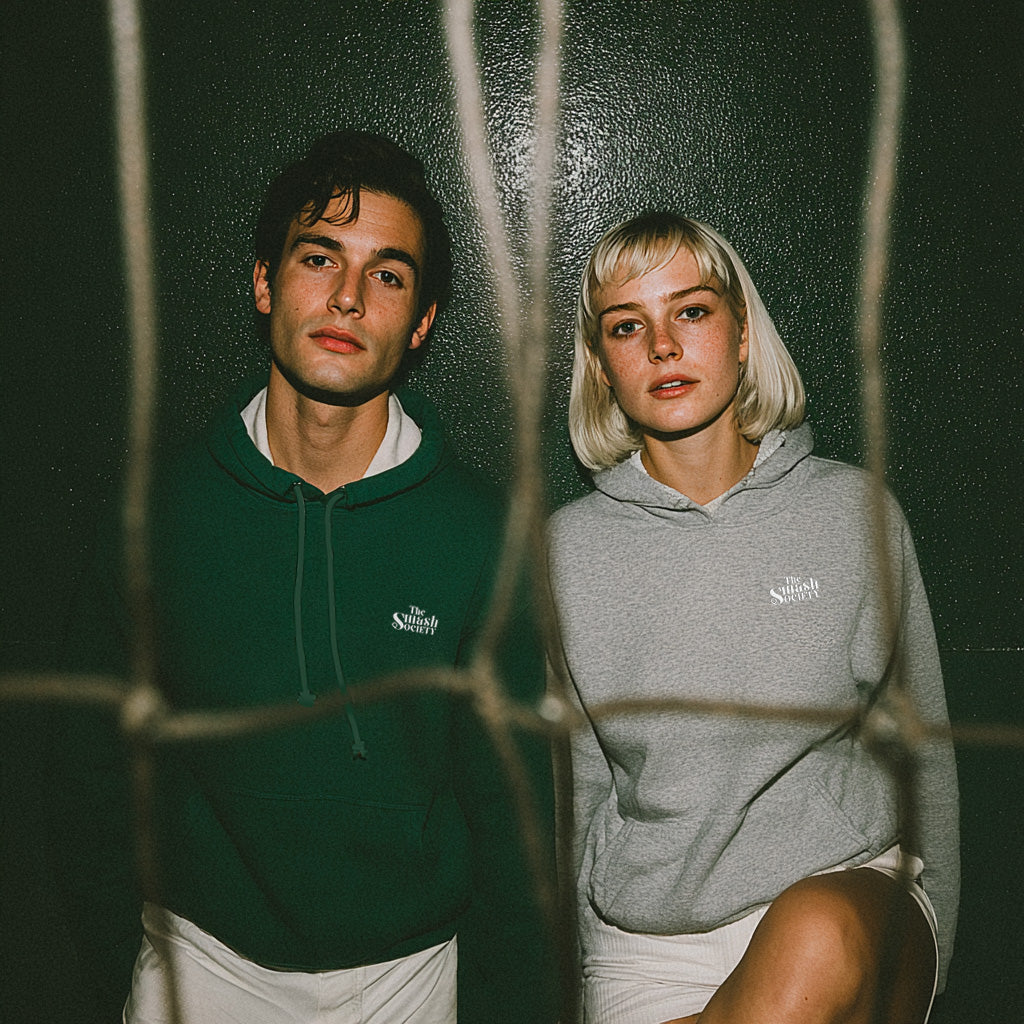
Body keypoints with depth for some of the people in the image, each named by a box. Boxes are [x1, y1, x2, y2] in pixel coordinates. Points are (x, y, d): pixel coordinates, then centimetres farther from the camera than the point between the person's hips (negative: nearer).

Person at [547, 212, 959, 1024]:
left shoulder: (853, 512, 0)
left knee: (819, 942, -33)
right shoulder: (567, 552, -1)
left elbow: (918, 753, 9)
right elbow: (570, 796, 7)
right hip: (650, 940, 0)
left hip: (845, 898, 1)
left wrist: (919, 956, 10)